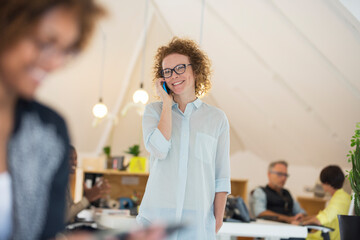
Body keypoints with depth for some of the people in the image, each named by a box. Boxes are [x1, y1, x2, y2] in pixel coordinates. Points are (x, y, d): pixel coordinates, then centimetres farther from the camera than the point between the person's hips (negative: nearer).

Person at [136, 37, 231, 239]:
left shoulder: (217, 118, 8)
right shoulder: (154, 111, 9)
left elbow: (222, 176, 8)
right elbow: (159, 149, -11)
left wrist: (218, 219, 1)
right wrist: (167, 103, -2)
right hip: (156, 215, 0)